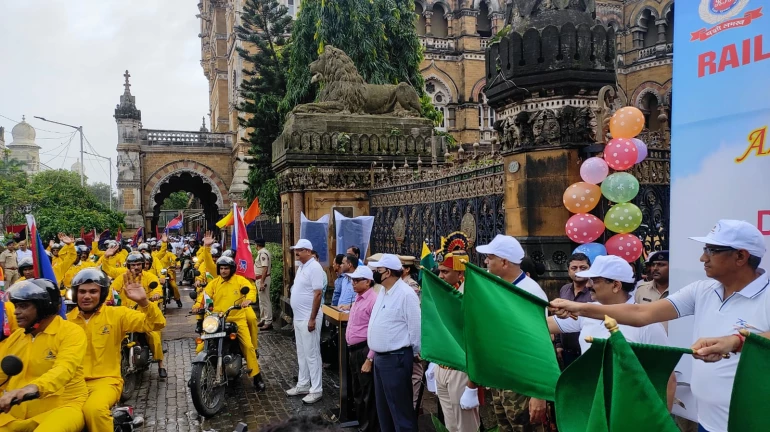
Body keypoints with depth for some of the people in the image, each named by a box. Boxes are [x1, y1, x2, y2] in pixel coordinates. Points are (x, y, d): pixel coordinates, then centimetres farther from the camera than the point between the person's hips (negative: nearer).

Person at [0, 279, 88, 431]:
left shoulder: (70, 332, -6)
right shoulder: (14, 337, 16)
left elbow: (64, 369, -22)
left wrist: (34, 387, -41)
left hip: (60, 407, -6)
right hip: (16, 413, 6)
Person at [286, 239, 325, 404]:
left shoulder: (314, 267, -17)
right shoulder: (301, 267, 12)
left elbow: (318, 294, -21)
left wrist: (312, 319, -22)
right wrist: (297, 317, 17)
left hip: (308, 319, -10)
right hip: (299, 318, 10)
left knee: (312, 354, -3)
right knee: (302, 353, 17)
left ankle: (316, 390, 5)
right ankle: (303, 385, 28)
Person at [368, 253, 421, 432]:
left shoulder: (406, 294, -18)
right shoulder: (383, 291, 11)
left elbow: (415, 326, -15)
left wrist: (416, 353, -4)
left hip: (396, 358, -9)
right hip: (379, 357, 9)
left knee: (400, 408, 1)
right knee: (383, 406, 19)